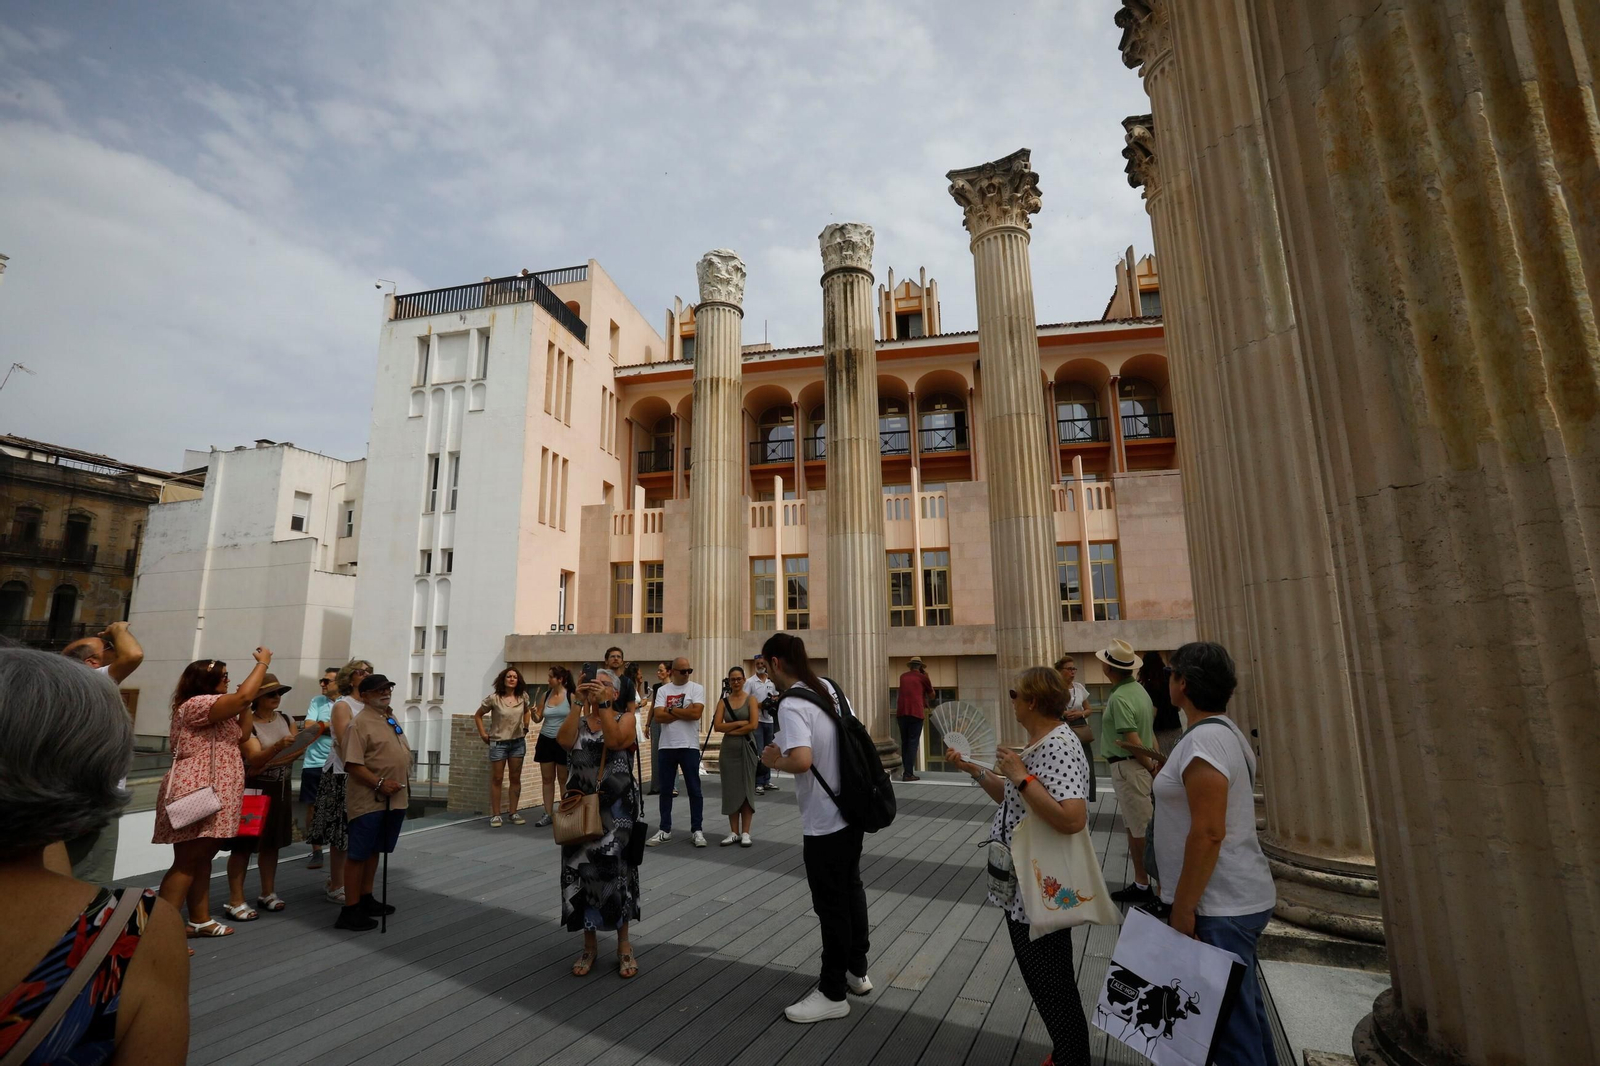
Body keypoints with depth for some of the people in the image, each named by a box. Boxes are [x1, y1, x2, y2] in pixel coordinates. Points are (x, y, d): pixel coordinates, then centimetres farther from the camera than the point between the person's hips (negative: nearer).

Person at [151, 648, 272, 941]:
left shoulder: (213, 712, 19)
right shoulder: (196, 704, -14)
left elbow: (238, 738, 21)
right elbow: (243, 696, -28)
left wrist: (246, 708, 10)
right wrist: (263, 662, -15)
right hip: (195, 796, -10)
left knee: (202, 859, 14)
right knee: (186, 862, -7)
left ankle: (200, 920, 20)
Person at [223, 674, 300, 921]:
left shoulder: (287, 720, 5)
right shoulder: (247, 724, -11)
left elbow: (293, 754, 0)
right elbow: (255, 759, -22)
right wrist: (279, 746, -39)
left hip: (280, 788, 5)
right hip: (252, 788, -5)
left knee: (272, 843, 12)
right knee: (244, 844, -1)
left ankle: (268, 893, 23)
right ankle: (236, 901, 6)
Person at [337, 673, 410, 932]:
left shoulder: (391, 718, 14)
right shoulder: (360, 723, -14)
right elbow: (352, 764, -20)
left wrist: (403, 785, 15)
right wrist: (379, 784, -24)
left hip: (394, 799, 8)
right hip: (368, 800, -8)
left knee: (374, 851, 18)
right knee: (358, 853, 0)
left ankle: (366, 898, 29)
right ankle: (350, 910, 8)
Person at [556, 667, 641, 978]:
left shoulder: (625, 718, 0)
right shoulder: (578, 720, 8)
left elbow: (615, 741, -21)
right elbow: (563, 741, -14)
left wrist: (603, 704, -23)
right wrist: (579, 703, -17)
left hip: (616, 810, -3)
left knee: (616, 873, 3)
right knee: (582, 874, 7)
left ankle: (624, 945, 18)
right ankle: (590, 945, 24)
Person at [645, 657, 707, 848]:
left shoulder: (696, 688, -2)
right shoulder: (662, 690, 4)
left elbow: (696, 713, -16)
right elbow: (659, 716, -8)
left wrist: (672, 709, -9)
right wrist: (684, 712, -12)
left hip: (689, 746, -2)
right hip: (666, 746, 2)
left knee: (694, 790, 4)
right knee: (666, 790, 12)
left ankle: (696, 830, 14)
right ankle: (665, 830, 23)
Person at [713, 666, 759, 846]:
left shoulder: (751, 699, -1)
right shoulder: (723, 701, 5)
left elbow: (753, 725, -13)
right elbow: (717, 726, -6)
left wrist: (731, 730, -9)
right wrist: (739, 723, -13)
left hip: (747, 747, -3)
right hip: (729, 748, 3)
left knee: (746, 789, 2)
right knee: (731, 790, 6)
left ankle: (745, 833, 9)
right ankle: (734, 832, 16)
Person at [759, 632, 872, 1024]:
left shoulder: (792, 704, -22)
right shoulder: (830, 688, 3)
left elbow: (802, 759, -35)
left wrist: (774, 761, -15)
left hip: (824, 821, -8)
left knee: (831, 904, 7)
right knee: (851, 889, 22)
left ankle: (833, 994, 23)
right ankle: (857, 970, 39)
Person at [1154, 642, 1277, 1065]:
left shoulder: (1204, 740, -22)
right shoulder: (1226, 731, 9)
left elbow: (1208, 833, -25)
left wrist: (1182, 909, -20)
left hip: (1219, 907, -10)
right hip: (1241, 898, 10)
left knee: (1232, 1029, 2)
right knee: (1244, 1013, 22)